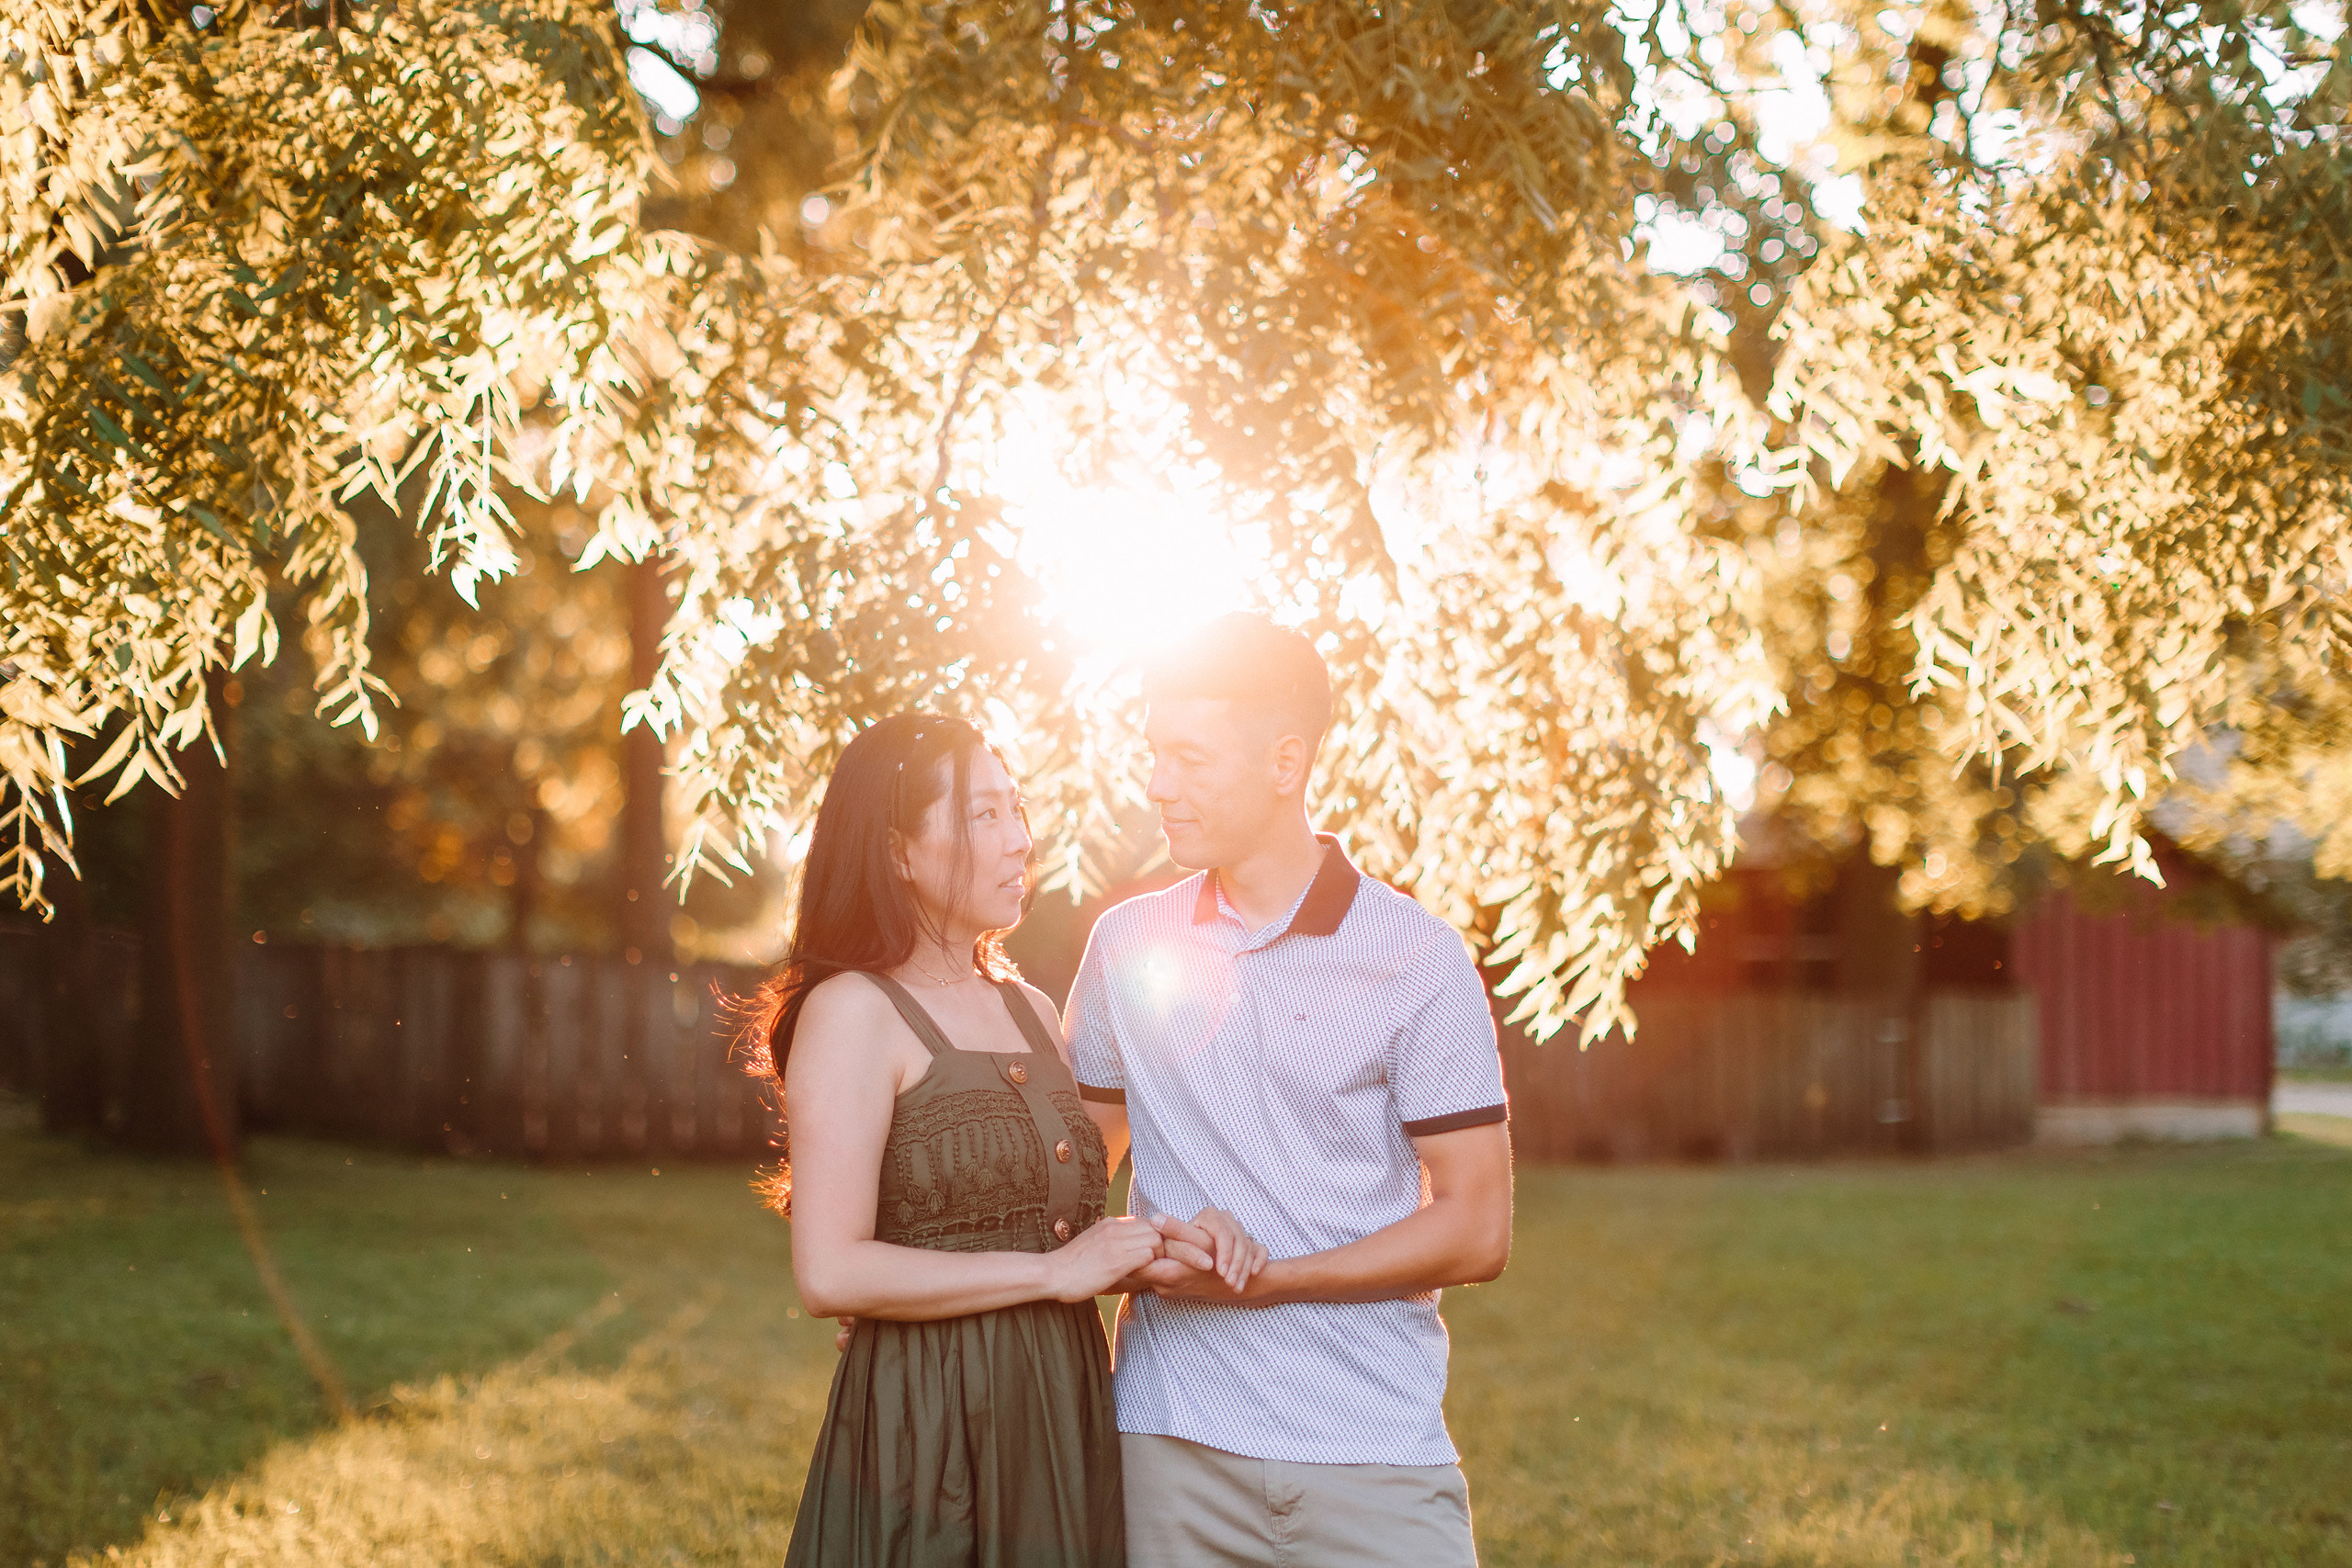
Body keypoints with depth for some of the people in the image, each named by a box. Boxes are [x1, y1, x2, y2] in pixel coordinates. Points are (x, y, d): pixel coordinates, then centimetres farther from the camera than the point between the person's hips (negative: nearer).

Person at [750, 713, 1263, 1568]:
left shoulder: (1032, 1012, 14)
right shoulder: (853, 1012, -9)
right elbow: (830, 1273, -18)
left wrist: (1167, 1246, 1)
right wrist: (1054, 1271, -15)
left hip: (1064, 1428, 7)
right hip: (923, 1440, -7)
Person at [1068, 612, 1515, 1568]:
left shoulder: (1419, 960, -3)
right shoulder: (1127, 945, 9)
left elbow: (1476, 1232, -5)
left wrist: (1257, 1280, -12)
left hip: (1375, 1449, -3)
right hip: (1172, 1442, 3)